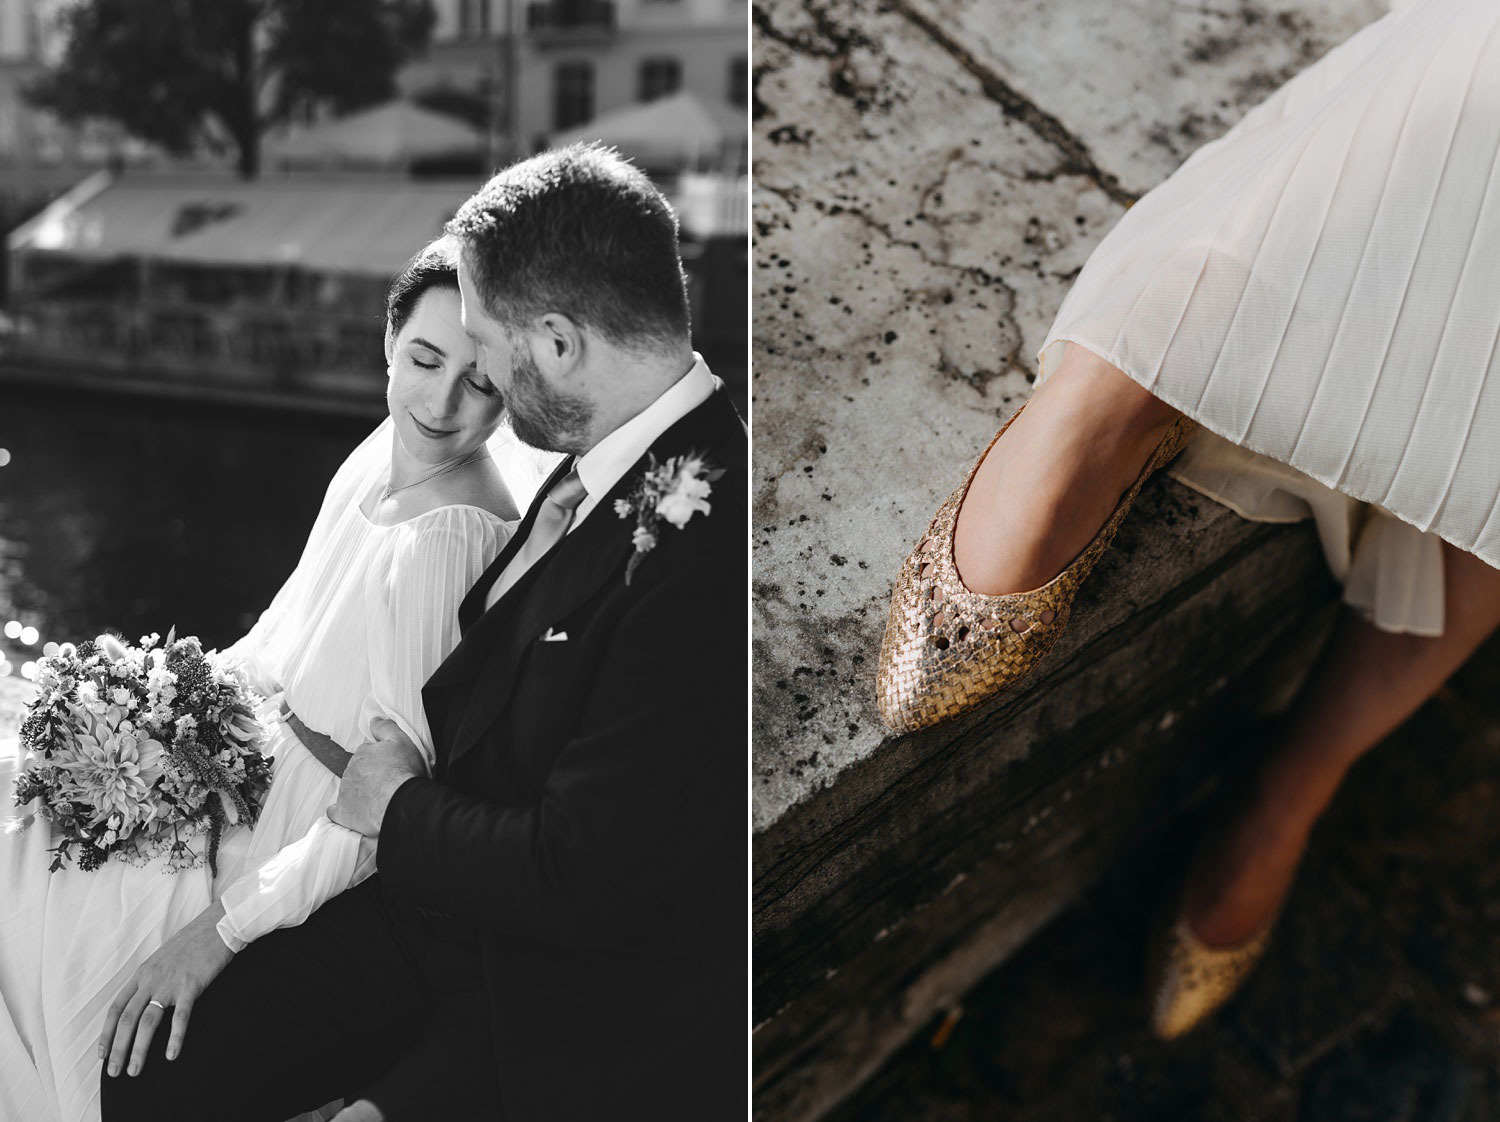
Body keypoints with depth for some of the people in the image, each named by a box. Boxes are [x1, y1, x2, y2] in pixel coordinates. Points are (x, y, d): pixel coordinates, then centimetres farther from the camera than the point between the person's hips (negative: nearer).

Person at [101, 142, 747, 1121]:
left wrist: (400, 807, -8)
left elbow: (578, 881, -25)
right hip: (433, 912, 7)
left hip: (572, 1031, -7)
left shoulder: (710, 552, -29)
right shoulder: (597, 469, -1)